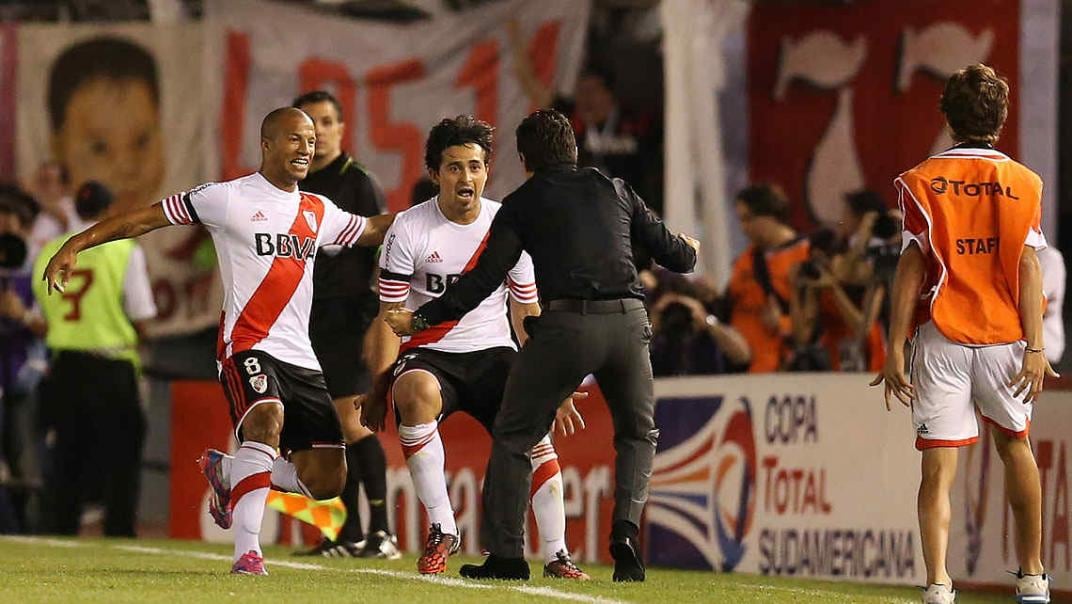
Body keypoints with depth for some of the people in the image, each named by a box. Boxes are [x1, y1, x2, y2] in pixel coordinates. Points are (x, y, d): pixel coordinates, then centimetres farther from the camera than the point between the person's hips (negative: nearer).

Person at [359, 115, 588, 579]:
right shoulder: (409, 229, -7)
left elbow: (527, 314, 8)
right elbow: (390, 317, -5)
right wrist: (378, 390, -10)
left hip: (492, 350, 2)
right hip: (427, 353, -2)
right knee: (418, 393, -36)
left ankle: (556, 554, -9)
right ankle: (442, 530, -28)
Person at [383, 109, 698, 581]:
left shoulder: (521, 204, 12)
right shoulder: (614, 190, 20)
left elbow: (484, 280, 4)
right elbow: (670, 252, 22)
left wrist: (420, 319, 11)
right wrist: (688, 251, 46)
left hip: (565, 325, -3)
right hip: (628, 320, 3)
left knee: (513, 436, 12)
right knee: (639, 433, 23)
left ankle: (505, 553, 5)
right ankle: (625, 533, 2)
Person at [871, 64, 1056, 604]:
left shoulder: (922, 182, 1)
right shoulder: (1022, 183, 3)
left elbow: (911, 266, -4)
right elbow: (1028, 267, -3)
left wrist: (895, 349, -4)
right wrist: (1036, 347, -4)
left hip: (941, 339, -1)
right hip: (1004, 337, 1)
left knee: (938, 465, -4)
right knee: (1014, 443, 22)